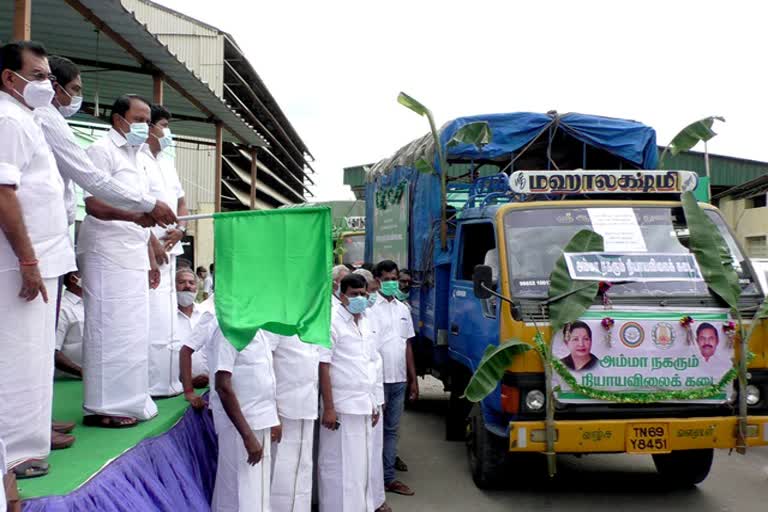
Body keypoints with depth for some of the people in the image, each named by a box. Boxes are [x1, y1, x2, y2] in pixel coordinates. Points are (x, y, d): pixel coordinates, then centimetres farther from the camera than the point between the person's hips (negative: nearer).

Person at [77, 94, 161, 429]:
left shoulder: (136, 156, 21)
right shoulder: (102, 151, -5)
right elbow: (94, 204, -16)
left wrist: (150, 258, 20)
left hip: (133, 257, 8)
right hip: (108, 256, -8)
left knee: (133, 331, 9)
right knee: (109, 329, -6)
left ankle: (128, 401, 16)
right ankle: (103, 406, 1)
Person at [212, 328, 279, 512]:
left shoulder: (258, 331, 9)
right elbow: (223, 386, -21)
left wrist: (273, 419, 16)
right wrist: (247, 435, -23)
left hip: (261, 423, 8)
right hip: (240, 426, -8)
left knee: (258, 494, 16)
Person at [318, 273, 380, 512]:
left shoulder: (366, 324, 13)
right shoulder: (332, 323, -10)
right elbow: (323, 367, -14)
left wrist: (374, 404, 16)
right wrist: (328, 408, -18)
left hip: (364, 407, 7)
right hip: (342, 407, -7)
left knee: (362, 465, 14)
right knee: (339, 467, 1)